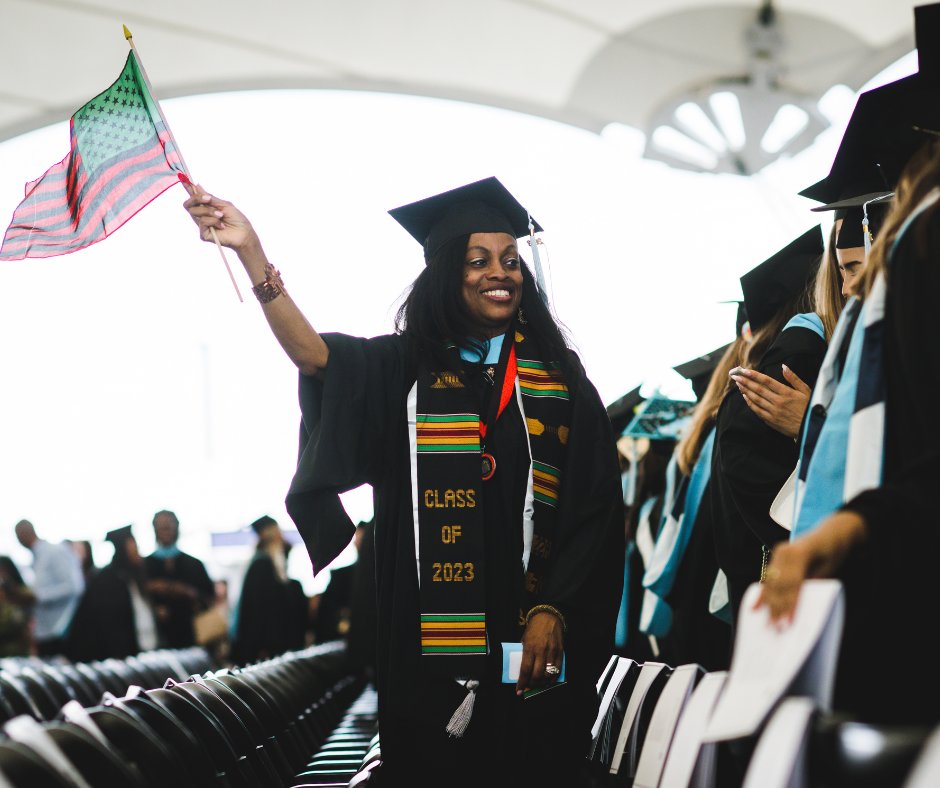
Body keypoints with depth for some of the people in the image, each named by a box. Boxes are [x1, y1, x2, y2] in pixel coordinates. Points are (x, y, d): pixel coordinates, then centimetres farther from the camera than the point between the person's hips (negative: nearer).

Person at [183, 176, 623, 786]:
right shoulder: (402, 369, 5)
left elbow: (595, 508, 3)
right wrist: (250, 251, -24)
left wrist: (554, 611, -7)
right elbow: (313, 354, -13)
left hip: (530, 642, 1)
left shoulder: (558, 376, 7)